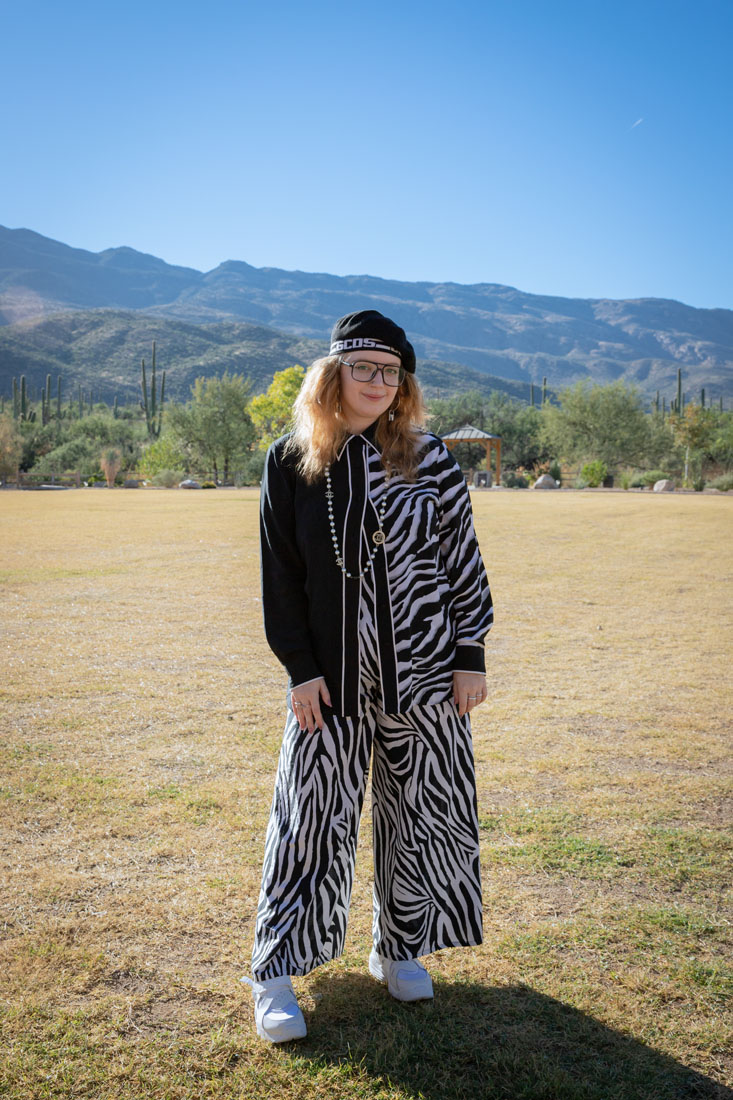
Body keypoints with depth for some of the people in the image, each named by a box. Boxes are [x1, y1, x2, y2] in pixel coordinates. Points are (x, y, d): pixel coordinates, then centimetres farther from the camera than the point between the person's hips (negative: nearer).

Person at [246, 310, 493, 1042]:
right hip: (331, 677, -1)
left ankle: (399, 950, 33)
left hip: (424, 671, 1)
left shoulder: (429, 461, 0)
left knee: (422, 813, 11)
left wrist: (471, 656, -1)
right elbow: (280, 574, 1)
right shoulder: (290, 464, -1)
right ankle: (275, 974, 20)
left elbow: (464, 561, 3)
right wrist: (300, 668, -4)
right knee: (313, 820, 3)